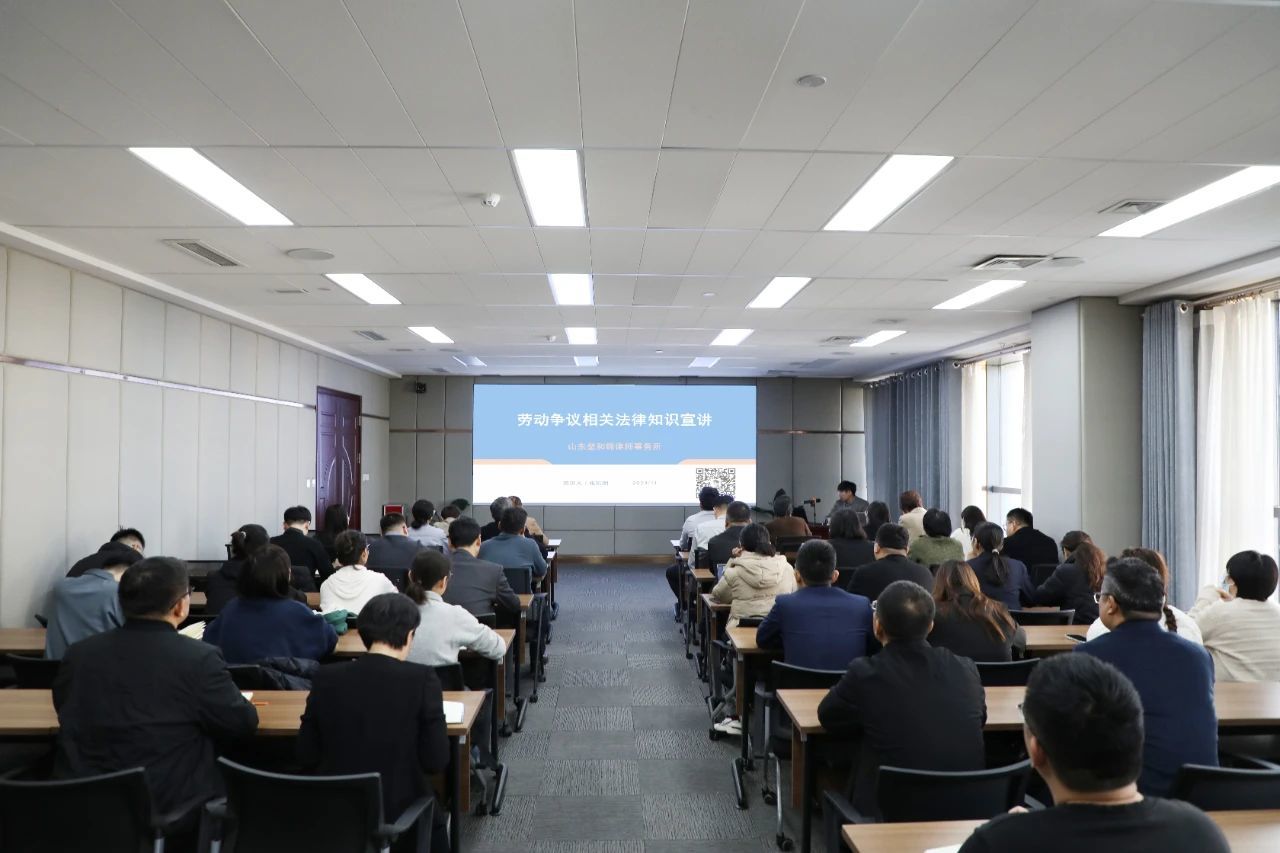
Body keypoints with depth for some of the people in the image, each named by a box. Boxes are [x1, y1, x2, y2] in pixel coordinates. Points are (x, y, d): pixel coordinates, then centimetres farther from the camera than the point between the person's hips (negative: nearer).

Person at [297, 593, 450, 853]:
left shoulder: (326, 678, -7)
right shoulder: (422, 679, -15)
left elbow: (306, 756, 0)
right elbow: (436, 760, -13)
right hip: (399, 817, -3)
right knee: (436, 818, 32)